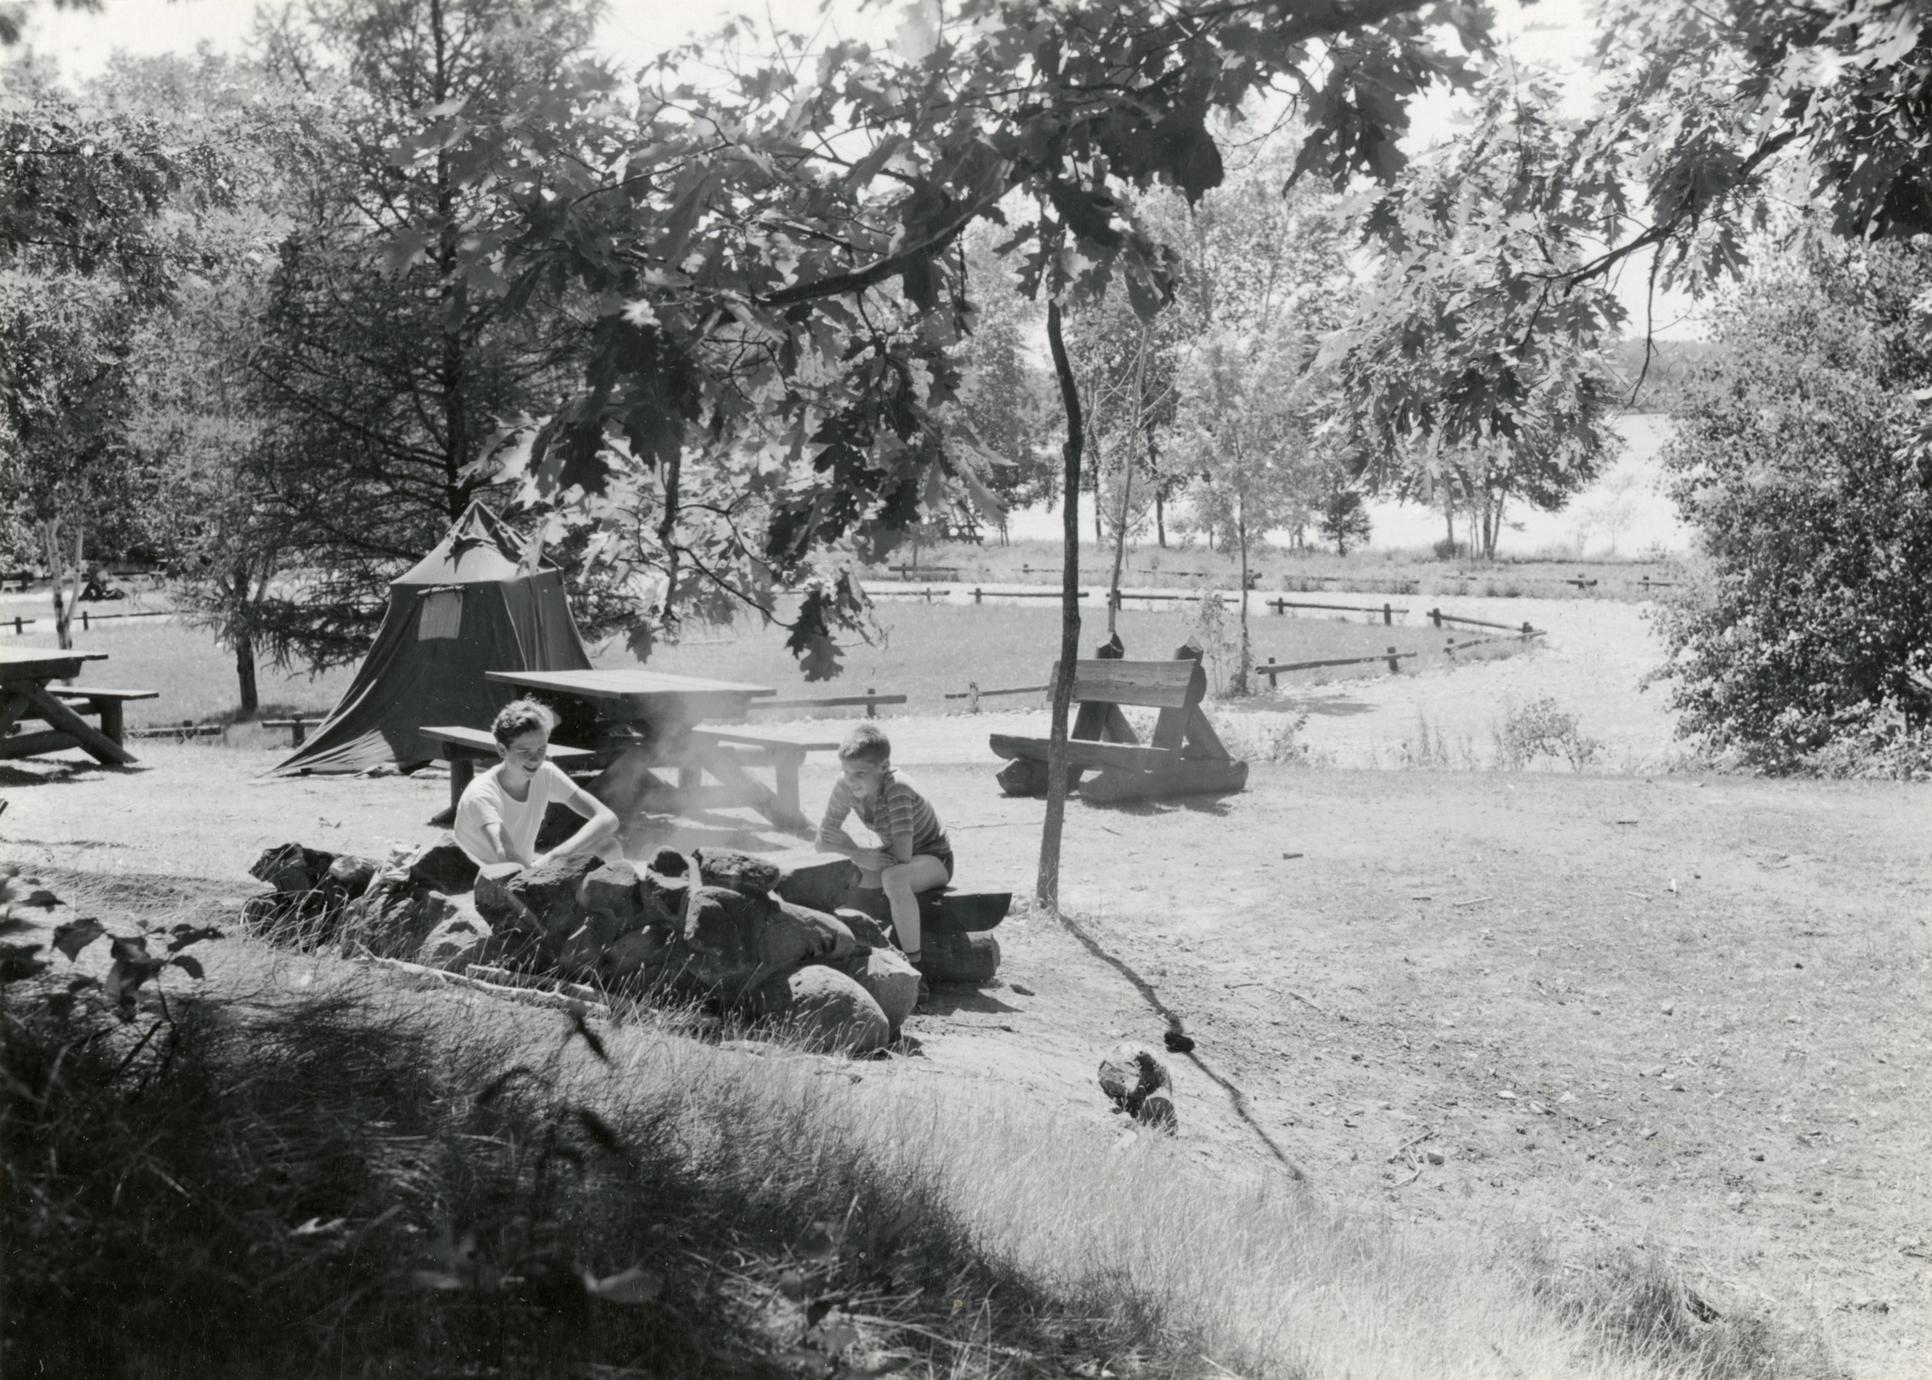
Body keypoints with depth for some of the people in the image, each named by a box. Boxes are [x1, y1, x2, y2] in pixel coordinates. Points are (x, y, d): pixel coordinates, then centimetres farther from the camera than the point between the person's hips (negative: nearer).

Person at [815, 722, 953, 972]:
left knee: (894, 877, -38)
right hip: (894, 862, 7)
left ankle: (913, 963, -26)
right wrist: (859, 857, -24)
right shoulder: (846, 787, -13)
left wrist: (857, 851, -21)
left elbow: (902, 854, -34)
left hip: (935, 860, -6)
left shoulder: (897, 789, -30)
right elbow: (823, 842, -8)